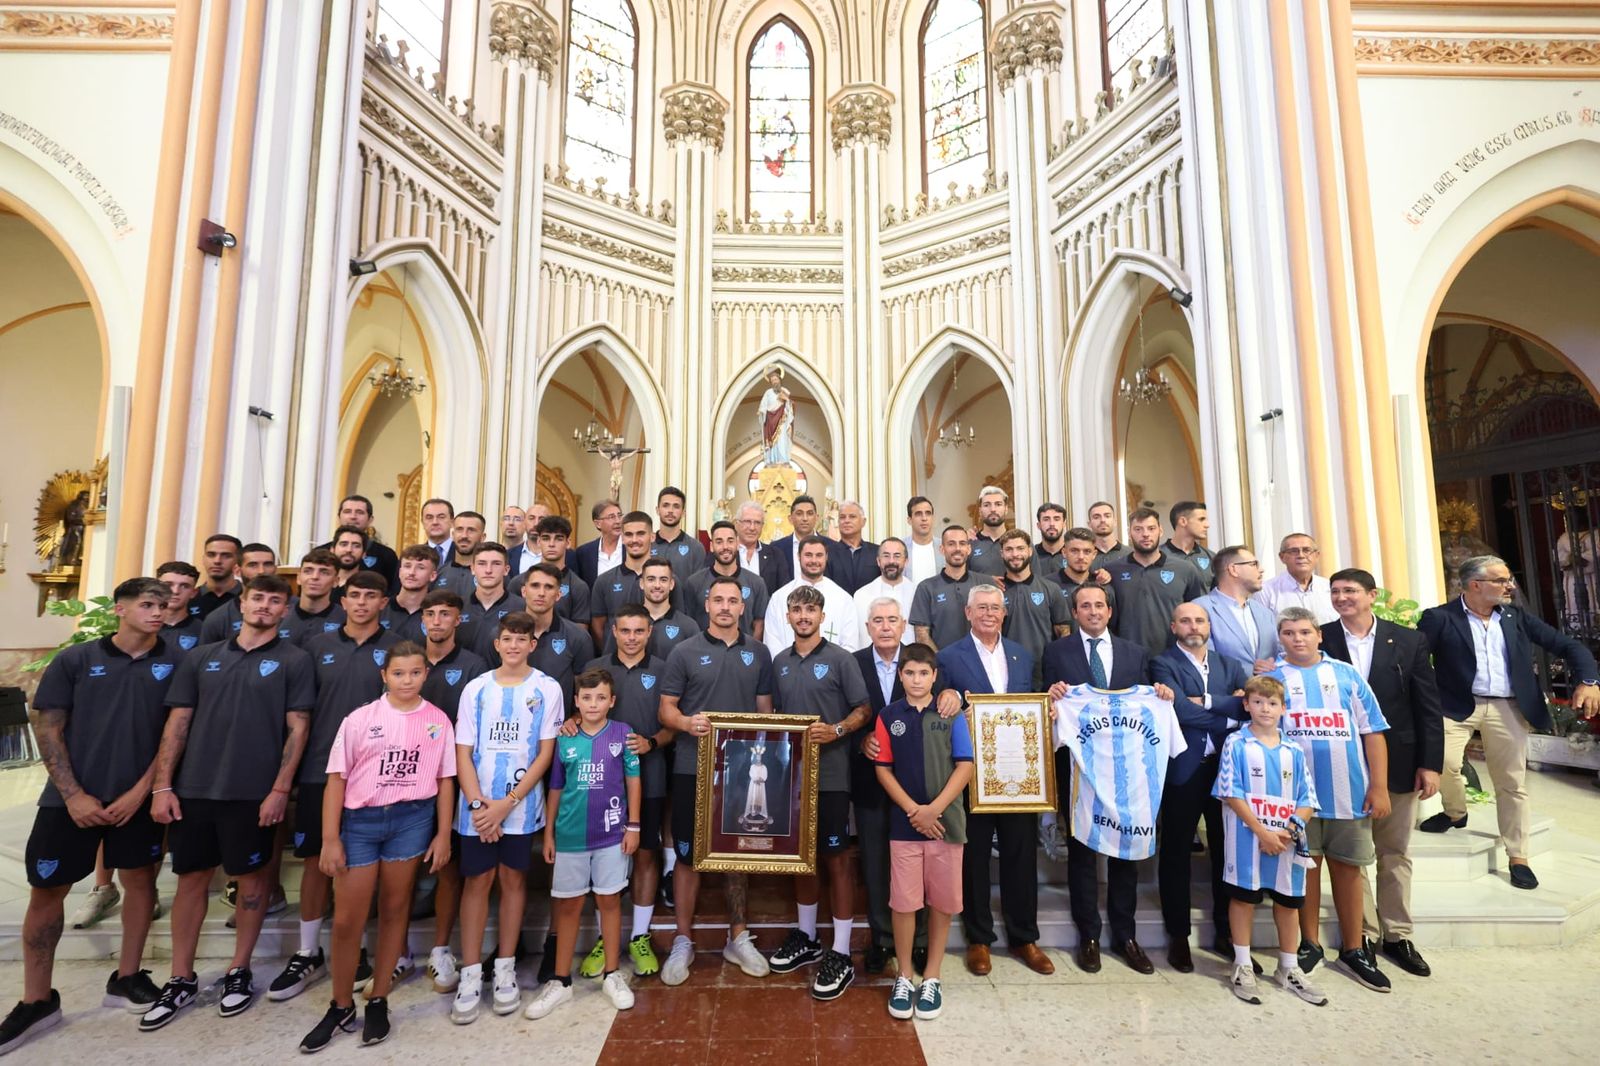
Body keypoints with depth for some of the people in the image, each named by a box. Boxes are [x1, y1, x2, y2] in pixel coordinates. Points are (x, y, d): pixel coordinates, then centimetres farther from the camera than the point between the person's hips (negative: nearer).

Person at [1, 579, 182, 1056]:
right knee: (46, 891, 7)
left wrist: (142, 789, -8)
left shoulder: (175, 661, -2)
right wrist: (73, 794, -8)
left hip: (138, 797, 0)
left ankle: (126, 978, 28)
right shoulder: (75, 659, -1)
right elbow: (47, 729, 0)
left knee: (140, 880, 9)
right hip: (72, 797, 0)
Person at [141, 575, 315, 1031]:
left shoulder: (294, 660, -2)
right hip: (193, 788, 3)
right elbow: (178, 722, 8)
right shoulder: (202, 657, 9)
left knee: (250, 878, 8)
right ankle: (181, 979, 27)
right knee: (191, 878, 11)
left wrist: (280, 790, -11)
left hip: (254, 791, -3)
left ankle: (239, 971, 25)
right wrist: (162, 786, 1)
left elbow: (298, 729, -5)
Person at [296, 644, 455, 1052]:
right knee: (346, 920, 5)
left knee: (394, 910, 11)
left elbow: (445, 780, 2)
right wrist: (330, 839, -6)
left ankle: (378, 1002, 28)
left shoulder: (438, 721, -1)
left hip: (412, 820, 0)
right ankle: (341, 1007, 27)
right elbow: (336, 779, -2)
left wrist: (442, 834, 1)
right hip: (360, 820, 0)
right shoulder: (359, 719, -4)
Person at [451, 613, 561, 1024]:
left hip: (522, 805, -1)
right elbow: (463, 752, 1)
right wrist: (477, 804, -9)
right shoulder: (476, 689, 3)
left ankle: (505, 969, 21)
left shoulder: (547, 689, -3)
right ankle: (470, 974, 16)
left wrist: (508, 802, -10)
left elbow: (545, 754, -4)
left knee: (513, 879, 8)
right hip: (478, 805, 1)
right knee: (477, 880, 4)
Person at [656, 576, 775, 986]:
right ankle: (683, 942, 23)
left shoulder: (758, 653, 6)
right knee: (688, 855, 6)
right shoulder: (684, 652, -2)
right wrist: (687, 723, -22)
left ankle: (738, 938, 29)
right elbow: (666, 708, -2)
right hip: (693, 769, -2)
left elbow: (765, 708, 12)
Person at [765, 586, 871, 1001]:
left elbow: (864, 710, -6)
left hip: (830, 774, -5)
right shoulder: (780, 662, 10)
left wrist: (836, 731, -21)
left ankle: (840, 955, 12)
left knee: (836, 858, 1)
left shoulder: (840, 658, -6)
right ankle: (806, 938, 33)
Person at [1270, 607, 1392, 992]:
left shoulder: (1347, 675, 5)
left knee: (1348, 868, 10)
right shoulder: (1271, 677, 3)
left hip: (1350, 791, 1)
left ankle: (1353, 950, 25)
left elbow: (1372, 732, 4)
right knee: (1306, 865, 8)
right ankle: (1310, 943, 23)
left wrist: (1379, 787, -1)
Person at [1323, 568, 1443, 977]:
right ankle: (1363, 936, 19)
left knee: (1395, 853, 14)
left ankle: (1397, 936, 28)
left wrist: (1430, 764, -3)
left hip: (1397, 763, 2)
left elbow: (1428, 706, 1)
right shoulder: (1319, 640, -4)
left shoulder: (1408, 641, 0)